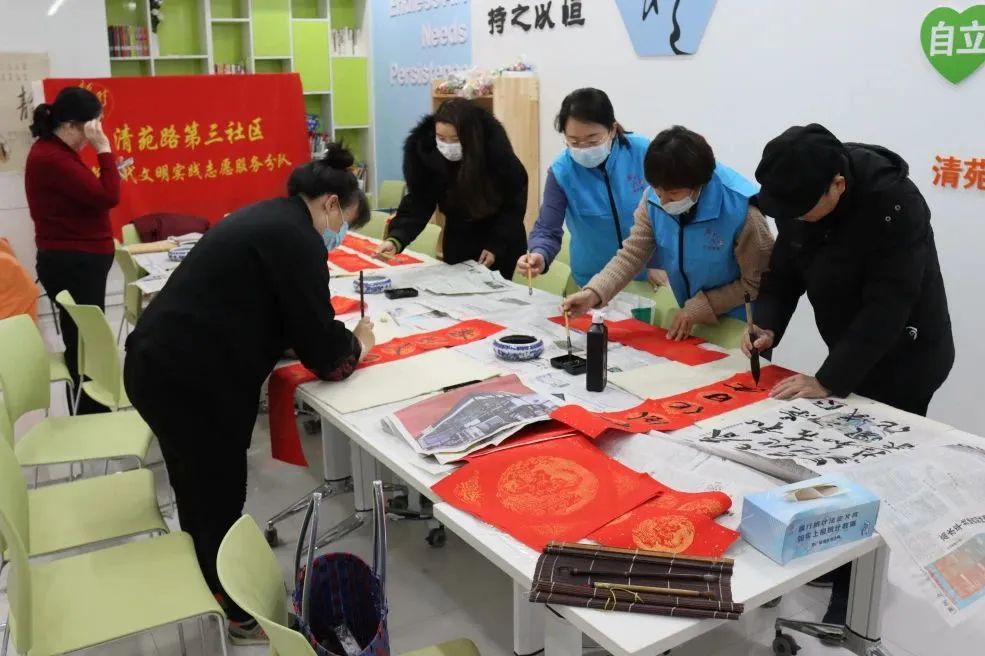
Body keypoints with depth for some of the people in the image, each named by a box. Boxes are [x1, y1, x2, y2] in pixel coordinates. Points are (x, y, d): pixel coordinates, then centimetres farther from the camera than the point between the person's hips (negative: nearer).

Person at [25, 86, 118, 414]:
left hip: (77, 260, 11)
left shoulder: (54, 152, 12)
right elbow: (107, 197, -23)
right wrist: (104, 150, -19)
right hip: (72, 263, -11)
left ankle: (88, 420, 29)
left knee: (83, 342, 18)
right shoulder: (51, 158, -20)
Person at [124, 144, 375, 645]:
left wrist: (339, 337, 11)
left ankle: (211, 590, 45)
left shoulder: (269, 218, 14)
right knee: (219, 497, 7)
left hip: (161, 366, 10)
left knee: (200, 489, 25)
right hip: (190, 381, -10)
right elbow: (324, 354, -16)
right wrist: (356, 345, 5)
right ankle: (239, 615, 27)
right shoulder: (297, 238, -16)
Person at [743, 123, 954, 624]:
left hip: (903, 359, -6)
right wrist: (768, 324, -19)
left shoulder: (896, 205, -30)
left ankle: (856, 590, 15)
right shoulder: (800, 196, -10)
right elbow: (786, 268, -1)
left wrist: (828, 379, -30)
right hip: (851, 352, 6)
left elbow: (886, 308, -31)